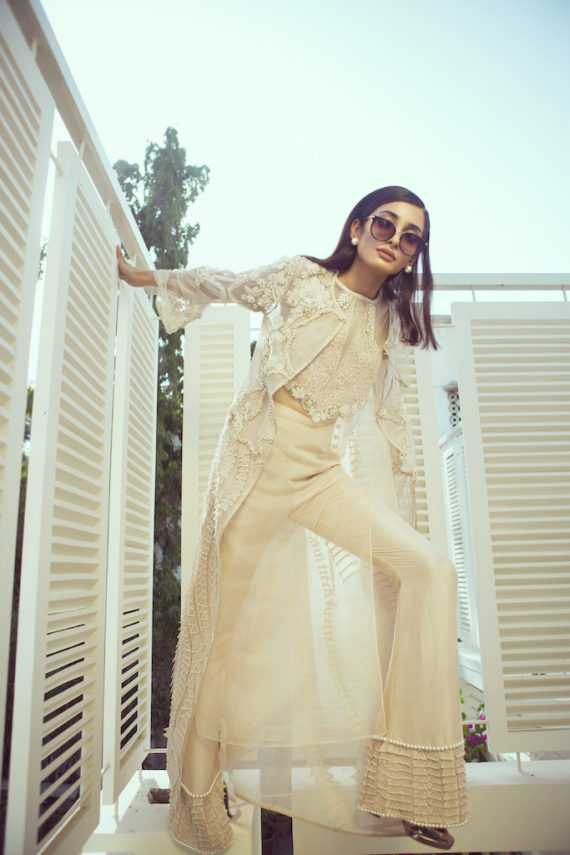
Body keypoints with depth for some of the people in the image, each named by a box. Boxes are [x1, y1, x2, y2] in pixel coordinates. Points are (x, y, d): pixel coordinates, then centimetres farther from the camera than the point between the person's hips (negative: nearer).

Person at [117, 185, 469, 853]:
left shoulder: (391, 325, 16)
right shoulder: (300, 277, 5)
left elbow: (387, 416, 21)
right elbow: (219, 284, 18)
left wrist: (394, 508, 19)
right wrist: (142, 275, 27)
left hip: (322, 471, 4)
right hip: (259, 453, -3)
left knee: (429, 569, -16)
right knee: (226, 611, -2)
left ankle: (407, 789, -6)